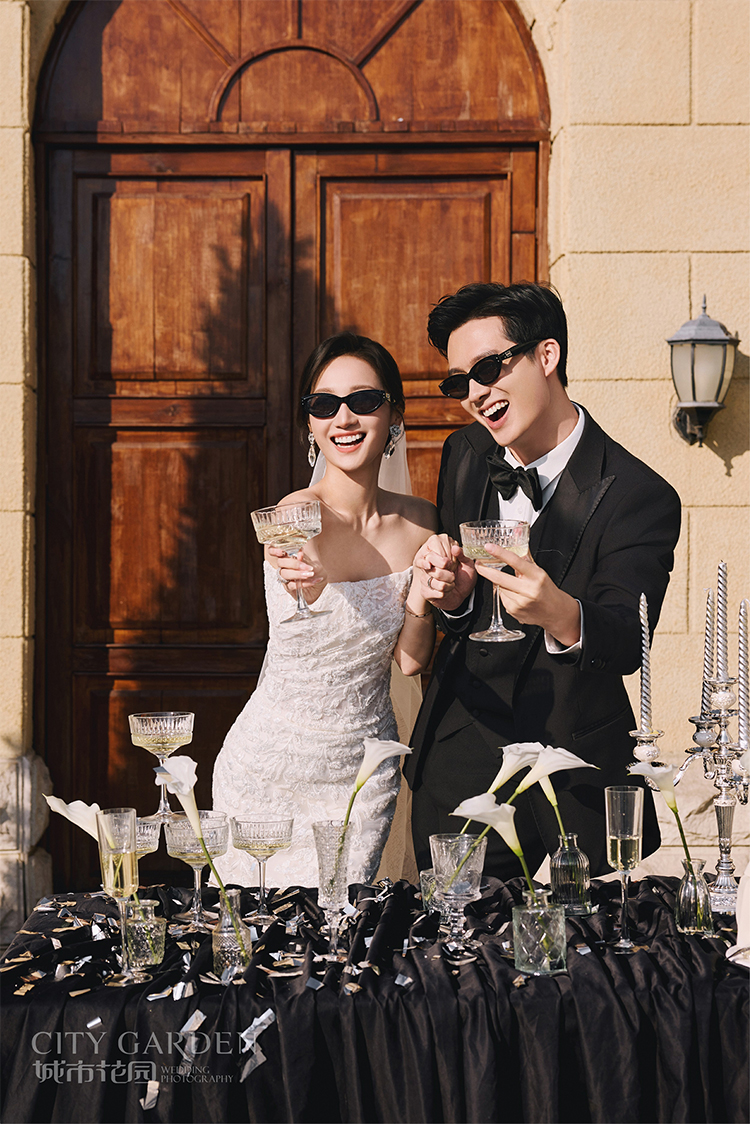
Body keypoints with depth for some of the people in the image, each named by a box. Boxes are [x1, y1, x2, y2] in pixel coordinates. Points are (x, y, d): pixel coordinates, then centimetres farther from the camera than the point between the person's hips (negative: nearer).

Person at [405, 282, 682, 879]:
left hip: (579, 776, -3)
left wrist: (563, 616, -47)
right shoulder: (465, 456, 3)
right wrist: (455, 597, -15)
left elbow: (628, 643, -25)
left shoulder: (640, 498, -13)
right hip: (460, 773, 4)